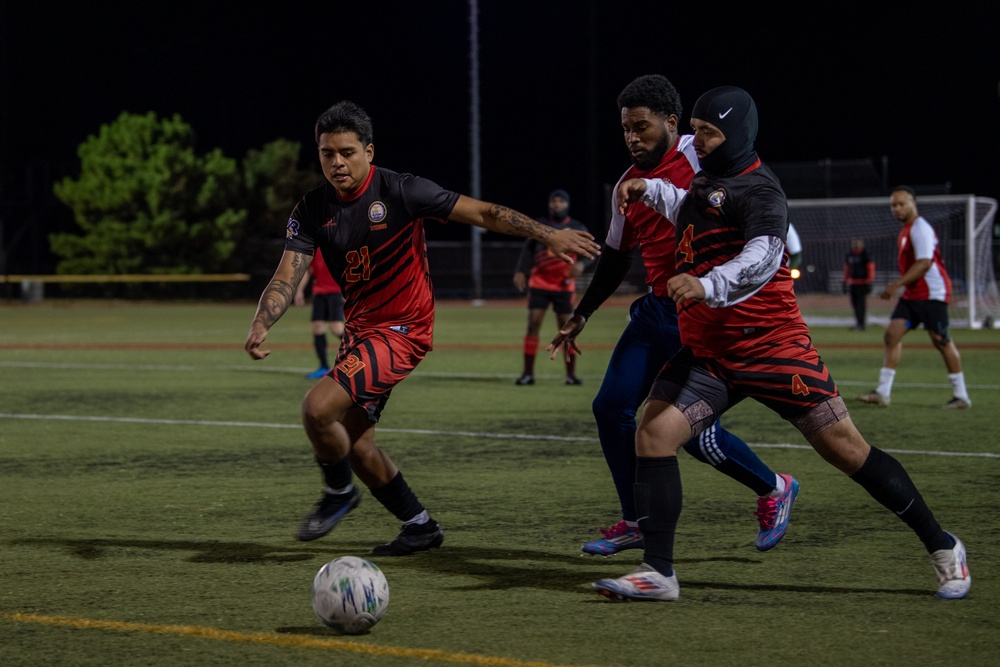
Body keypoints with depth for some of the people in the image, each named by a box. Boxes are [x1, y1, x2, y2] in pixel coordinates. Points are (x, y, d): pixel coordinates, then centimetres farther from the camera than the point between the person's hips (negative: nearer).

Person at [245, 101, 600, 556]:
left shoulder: (399, 191, -14)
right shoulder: (312, 210, -1)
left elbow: (482, 213, -11)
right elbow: (287, 277, -7)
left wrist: (548, 235, -18)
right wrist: (259, 327, -26)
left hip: (402, 329, -7)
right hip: (360, 329, 7)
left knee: (318, 407, -22)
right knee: (354, 443, 10)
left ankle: (339, 492, 6)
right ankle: (420, 526, 27)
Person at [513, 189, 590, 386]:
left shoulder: (577, 228, 2)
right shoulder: (539, 225, 4)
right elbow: (528, 249, 6)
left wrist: (581, 263, -23)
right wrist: (521, 271, -7)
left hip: (564, 286, 0)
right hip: (539, 283, 0)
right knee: (533, 324, -7)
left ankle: (571, 374, 8)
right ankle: (528, 373, -4)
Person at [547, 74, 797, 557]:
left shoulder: (697, 156, -11)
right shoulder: (628, 184, 12)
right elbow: (614, 259, 24)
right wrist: (581, 316, 27)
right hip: (656, 310, 8)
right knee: (612, 408, 2)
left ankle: (774, 490, 17)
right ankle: (635, 522, 16)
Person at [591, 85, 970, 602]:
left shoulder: (756, 189, -13)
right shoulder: (707, 179, 15)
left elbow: (763, 256, -33)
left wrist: (708, 285, -48)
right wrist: (649, 190, 25)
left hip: (770, 346, -8)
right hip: (706, 351, 8)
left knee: (844, 447, -4)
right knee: (654, 433, -11)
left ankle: (941, 547, 10)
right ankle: (657, 573, -9)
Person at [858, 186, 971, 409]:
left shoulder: (920, 229, -15)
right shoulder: (906, 230, 16)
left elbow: (924, 263, -24)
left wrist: (897, 284, -26)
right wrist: (898, 286, 20)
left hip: (932, 294, -10)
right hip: (912, 294, 10)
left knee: (941, 341, -5)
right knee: (892, 334, -1)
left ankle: (961, 396, 5)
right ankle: (883, 393, -3)